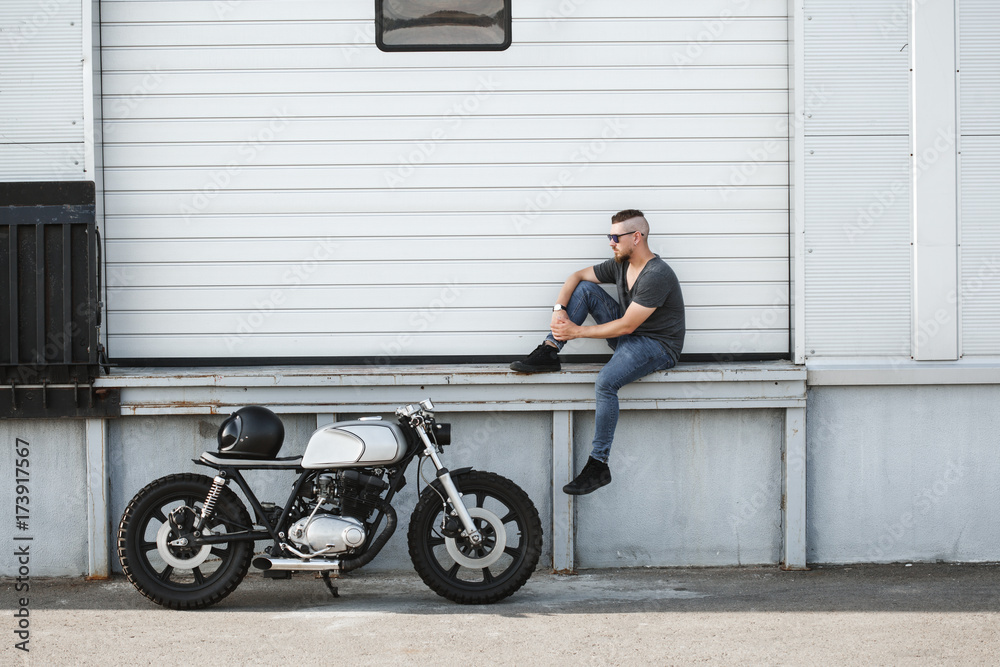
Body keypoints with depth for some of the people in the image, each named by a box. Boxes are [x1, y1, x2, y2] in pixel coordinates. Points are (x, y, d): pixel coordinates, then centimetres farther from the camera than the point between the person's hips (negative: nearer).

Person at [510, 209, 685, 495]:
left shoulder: (657, 275, -24)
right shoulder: (621, 265, 3)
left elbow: (626, 326, -24)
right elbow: (577, 276, 13)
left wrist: (577, 331, -17)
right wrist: (559, 309, -7)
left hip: (657, 346, -9)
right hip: (627, 336, 9)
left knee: (606, 381, -33)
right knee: (585, 288, -1)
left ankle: (598, 466, -25)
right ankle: (549, 352, -3)